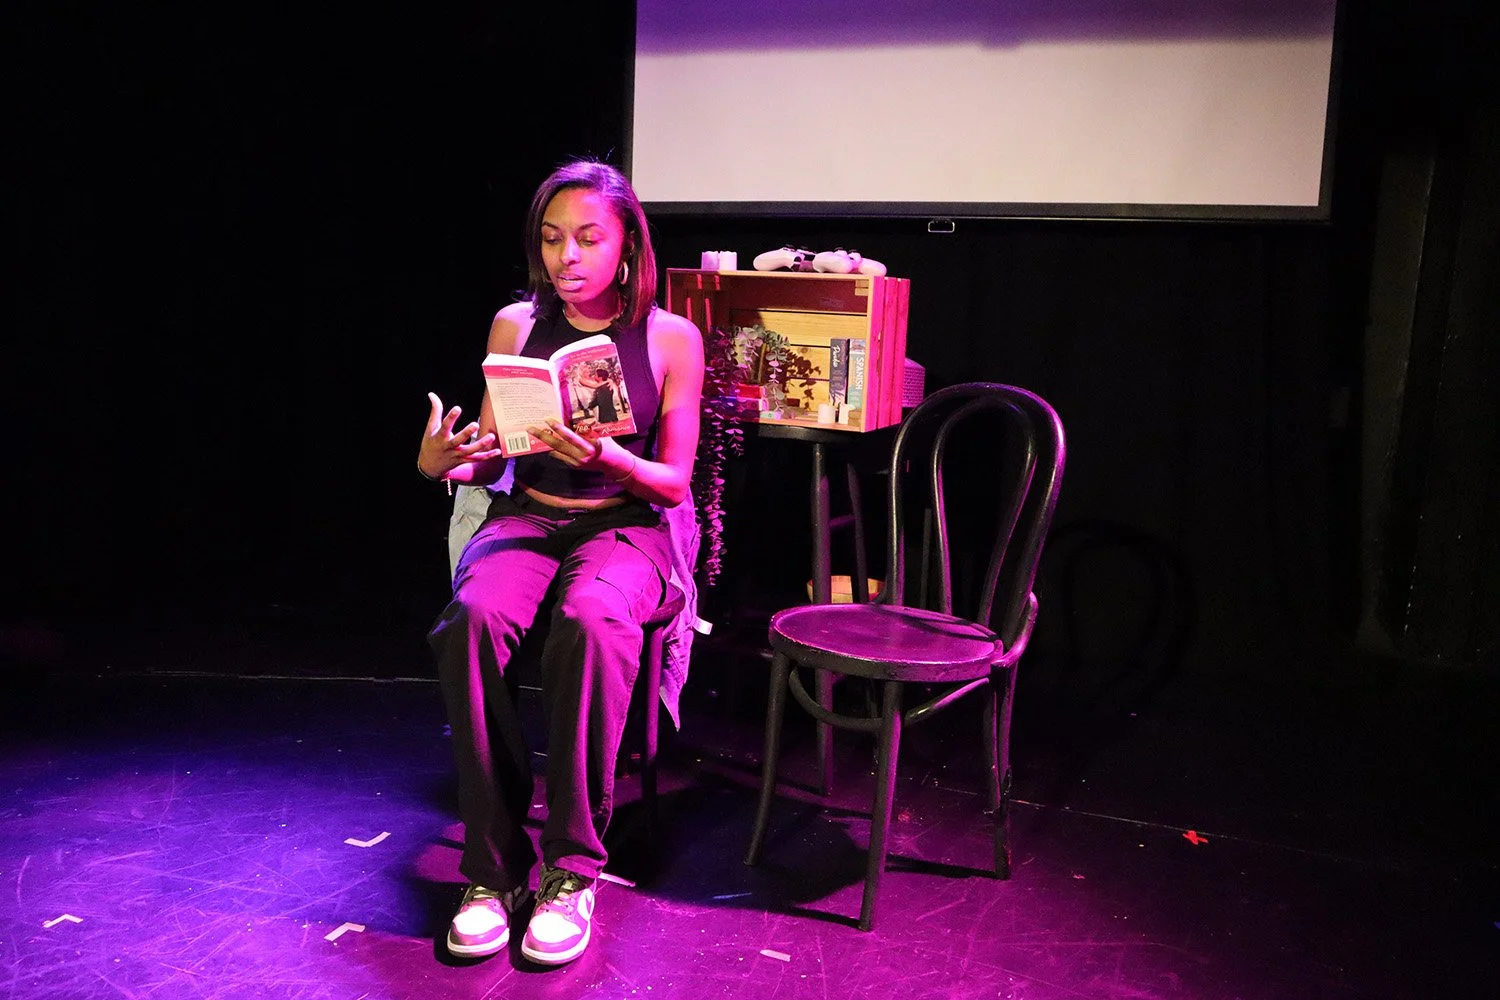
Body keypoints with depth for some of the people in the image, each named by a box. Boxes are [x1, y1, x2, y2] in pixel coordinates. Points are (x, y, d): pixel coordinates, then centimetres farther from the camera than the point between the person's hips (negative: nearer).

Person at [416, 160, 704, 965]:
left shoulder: (671, 339, 1)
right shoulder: (516, 324, 8)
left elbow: (675, 482, 0)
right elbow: (490, 458, 12)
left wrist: (606, 456, -20)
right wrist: (442, 462, -11)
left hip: (625, 526, -2)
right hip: (525, 517, 2)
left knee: (588, 624, -38)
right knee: (470, 620, -33)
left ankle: (571, 870, -23)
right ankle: (494, 867, -21)